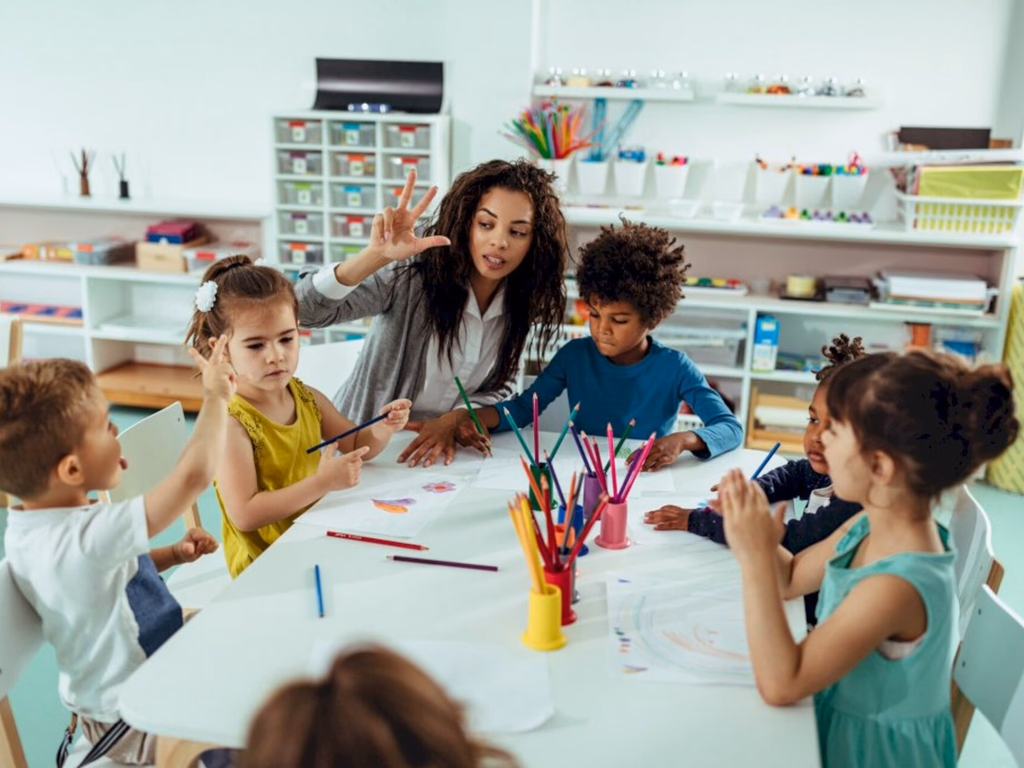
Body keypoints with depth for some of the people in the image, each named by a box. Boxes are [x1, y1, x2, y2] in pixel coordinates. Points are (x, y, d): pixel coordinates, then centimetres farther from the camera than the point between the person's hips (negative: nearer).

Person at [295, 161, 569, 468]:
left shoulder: (524, 304, -4)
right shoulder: (411, 276, -17)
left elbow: (499, 388, 4)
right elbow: (304, 308, -25)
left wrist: (454, 419, -16)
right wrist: (376, 256, -39)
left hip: (437, 452, 3)